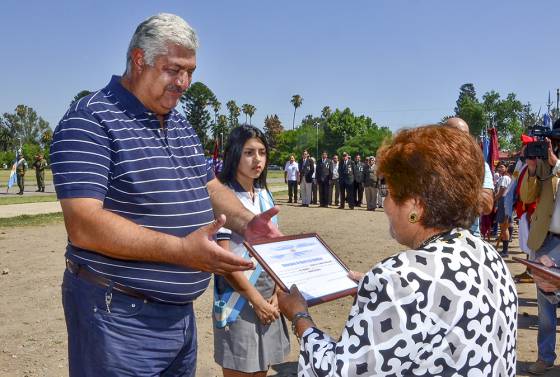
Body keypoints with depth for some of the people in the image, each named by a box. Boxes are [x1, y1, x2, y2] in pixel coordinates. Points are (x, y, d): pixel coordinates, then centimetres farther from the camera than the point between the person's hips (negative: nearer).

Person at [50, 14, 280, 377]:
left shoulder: (180, 124, 11)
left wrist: (246, 222, -4)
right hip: (119, 316, -8)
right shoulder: (90, 120, -16)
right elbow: (83, 225, -25)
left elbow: (210, 187, 17)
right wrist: (182, 249, -31)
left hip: (180, 310, 8)